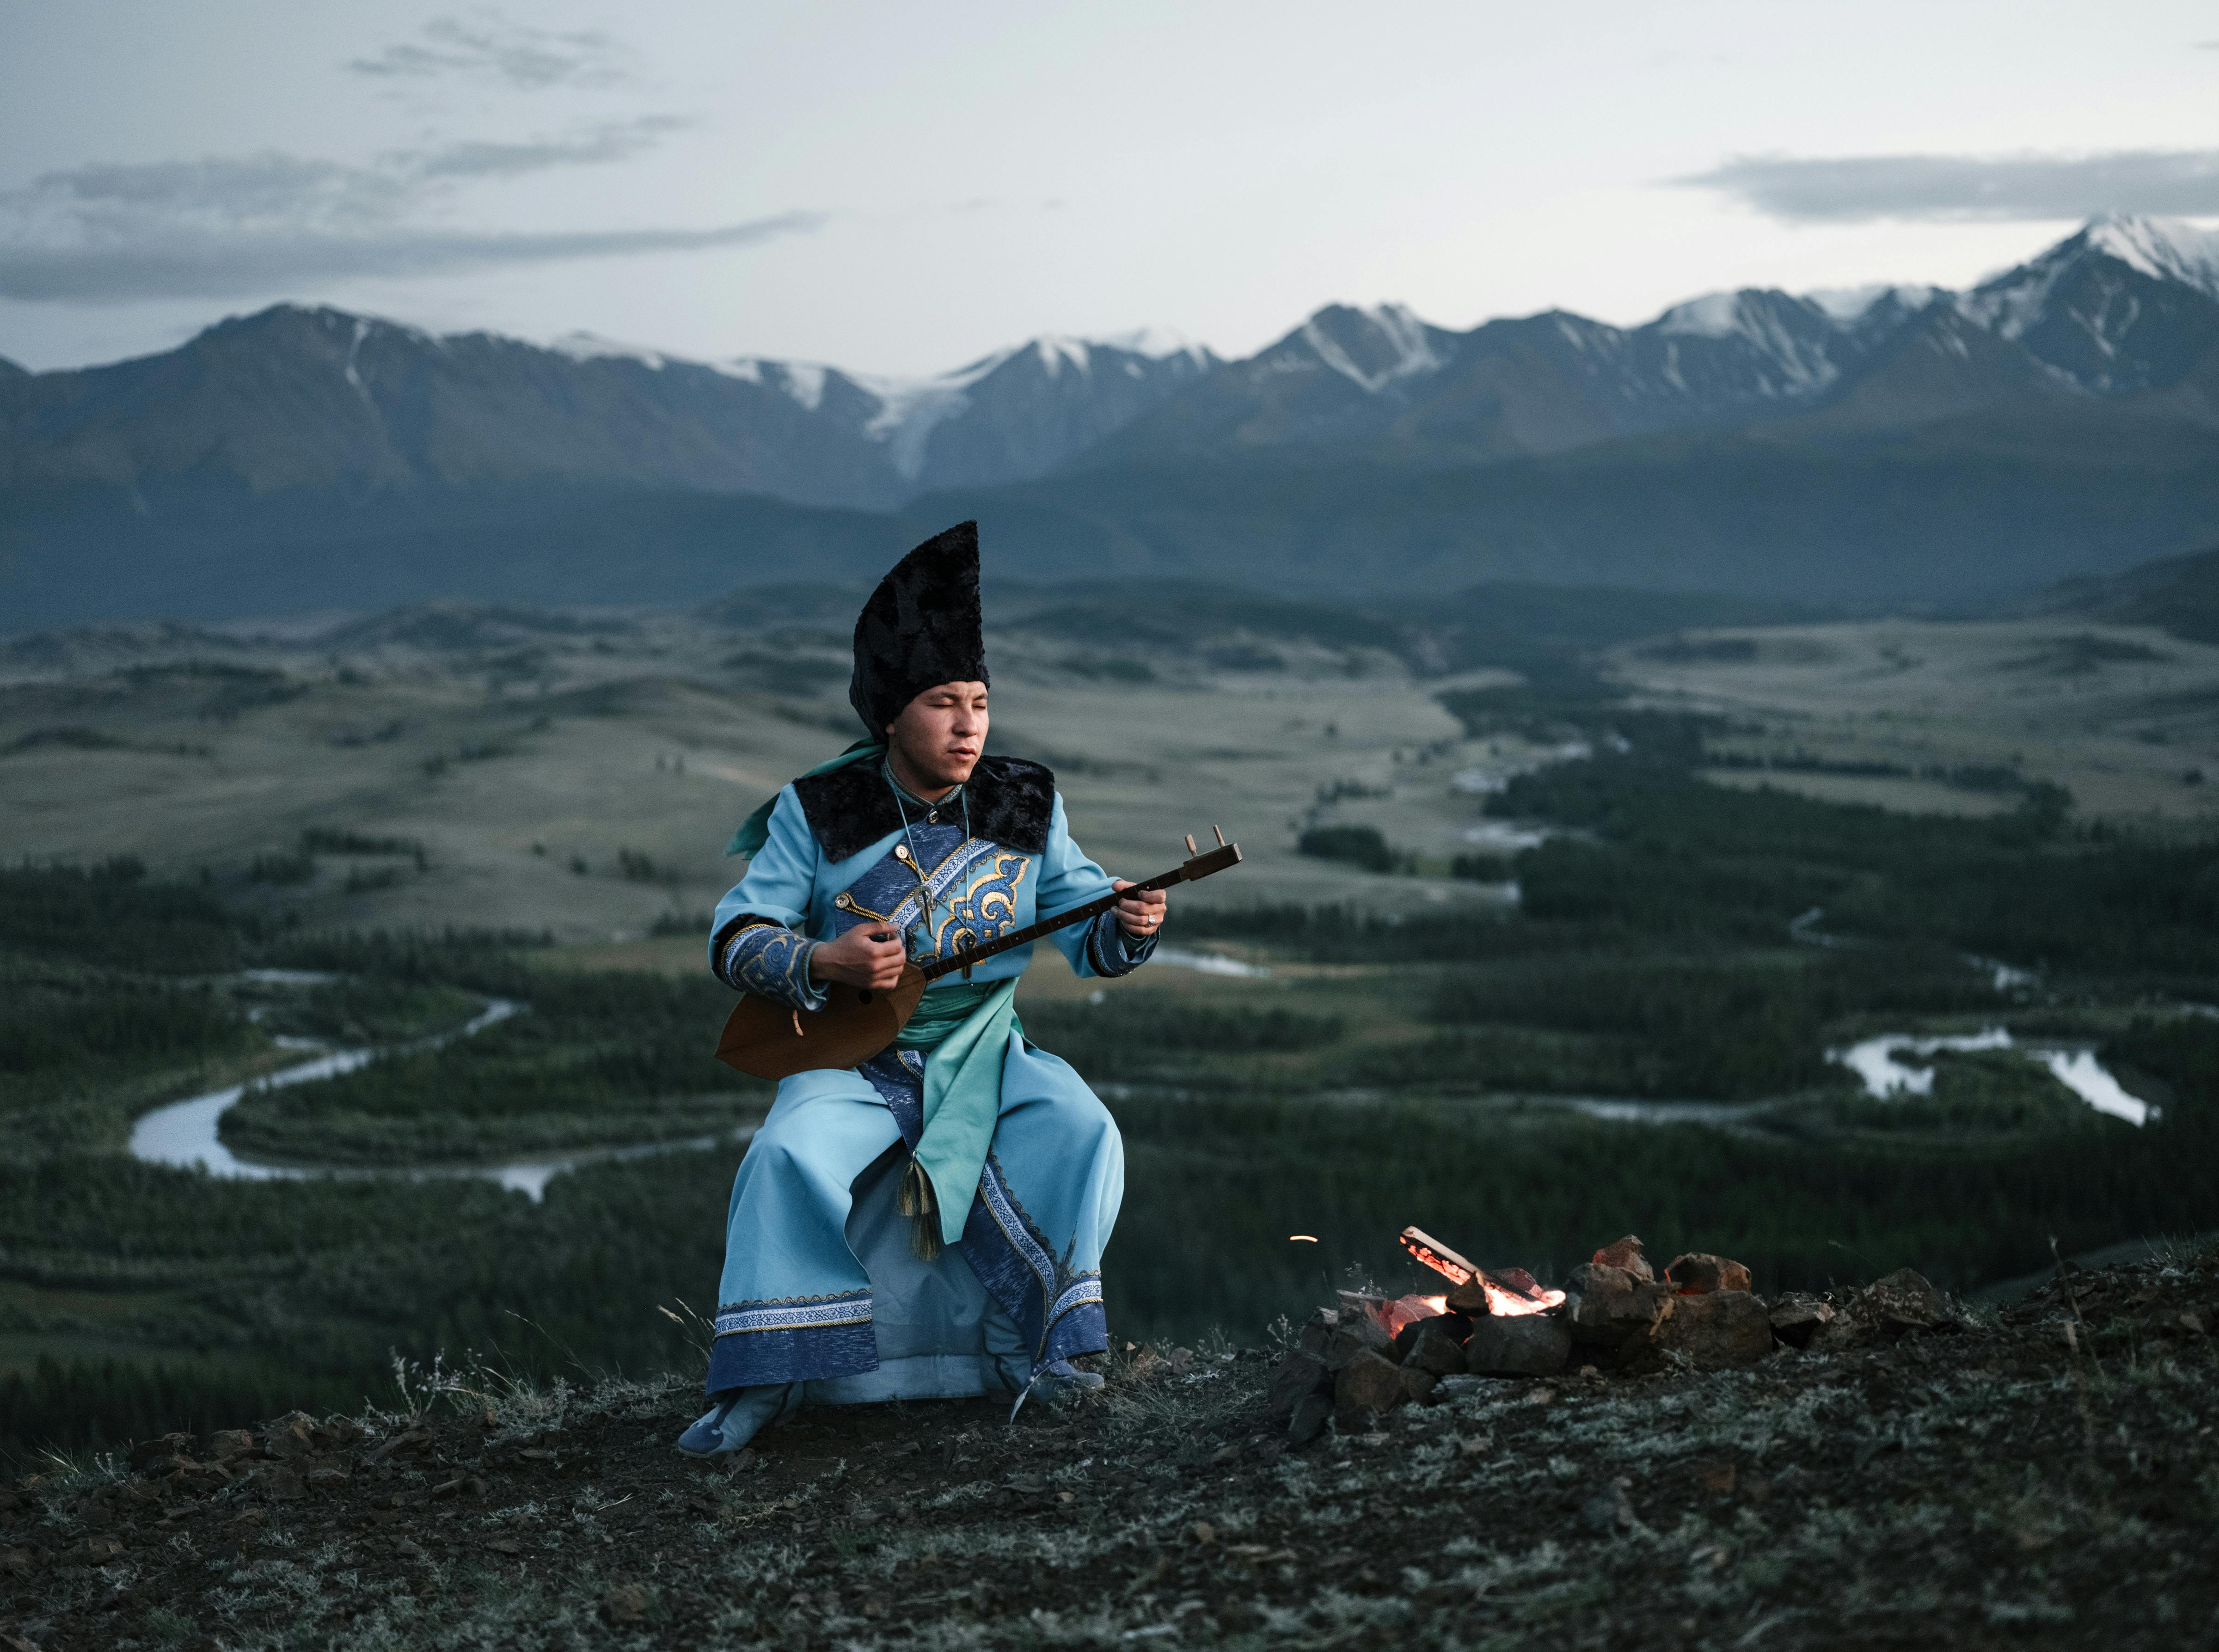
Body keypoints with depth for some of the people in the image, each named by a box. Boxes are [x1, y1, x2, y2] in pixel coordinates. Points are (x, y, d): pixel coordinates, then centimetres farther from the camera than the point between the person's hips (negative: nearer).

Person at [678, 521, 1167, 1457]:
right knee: (788, 1156, -29)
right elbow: (735, 938, -6)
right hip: (853, 1056, -2)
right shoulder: (819, 811, -5)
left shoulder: (1024, 808, 2)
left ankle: (1034, 1348, -8)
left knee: (1083, 1132, -23)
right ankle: (762, 1382, -17)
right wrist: (823, 964, -25)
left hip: (984, 1052, 2)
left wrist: (1129, 930, -23)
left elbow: (1086, 934, 1)